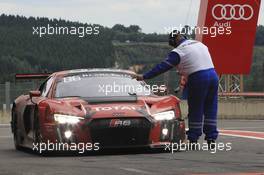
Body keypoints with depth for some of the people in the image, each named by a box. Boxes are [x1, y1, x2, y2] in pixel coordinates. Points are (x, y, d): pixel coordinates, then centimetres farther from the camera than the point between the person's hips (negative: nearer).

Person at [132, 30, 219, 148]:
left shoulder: (178, 51, -3)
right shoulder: (200, 44, 18)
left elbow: (163, 66, -5)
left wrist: (144, 77, -2)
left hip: (198, 79, -6)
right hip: (213, 75, 6)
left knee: (195, 111, 3)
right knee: (210, 109, 10)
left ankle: (193, 140, 8)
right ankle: (211, 138, 10)